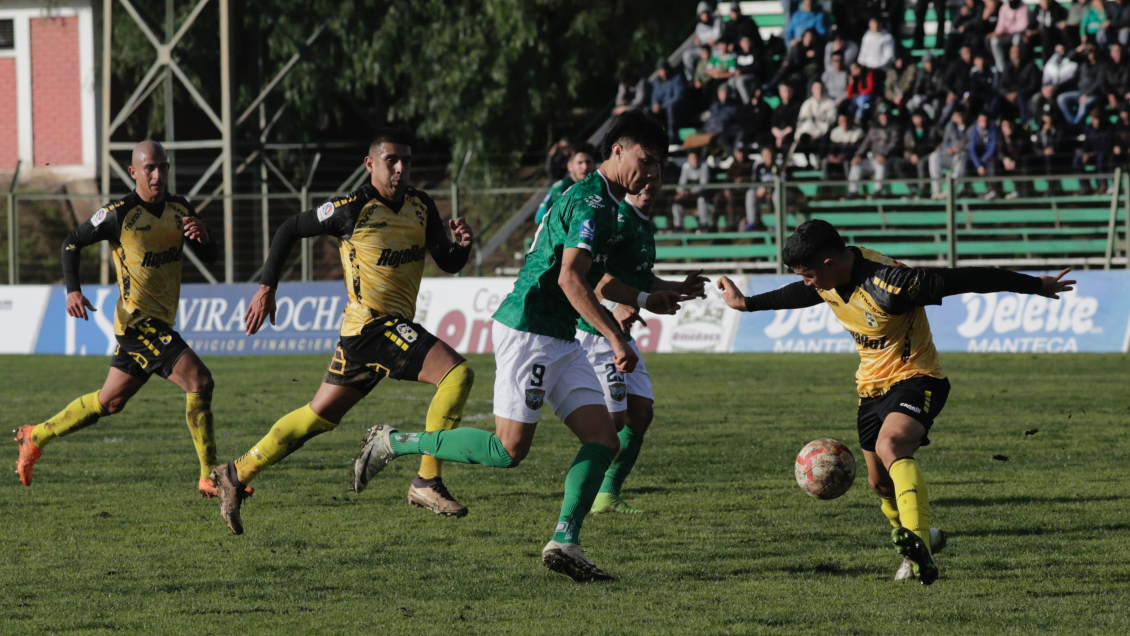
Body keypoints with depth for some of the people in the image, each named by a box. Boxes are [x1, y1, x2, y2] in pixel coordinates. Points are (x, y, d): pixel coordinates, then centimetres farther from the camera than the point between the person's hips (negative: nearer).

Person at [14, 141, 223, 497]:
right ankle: (210, 478, -15)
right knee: (200, 382, -19)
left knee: (109, 402, 17)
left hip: (161, 324, 8)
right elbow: (72, 243, 1)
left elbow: (210, 258, 9)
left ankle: (36, 437, 32)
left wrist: (202, 237, -14)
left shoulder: (180, 209, 8)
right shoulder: (119, 214, -10)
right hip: (139, 319, -8)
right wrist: (72, 291, -11)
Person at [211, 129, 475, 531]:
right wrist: (266, 287, -2)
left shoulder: (421, 207, 10)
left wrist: (460, 244, -10)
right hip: (373, 323, -8)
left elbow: (449, 264, 13)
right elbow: (291, 229, 1)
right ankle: (428, 483, -17)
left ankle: (236, 475, 24)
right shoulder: (353, 209, -10)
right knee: (457, 373, -22)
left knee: (320, 415, 14)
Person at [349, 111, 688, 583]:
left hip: (559, 340, 10)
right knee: (509, 449, -9)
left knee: (603, 439, -2)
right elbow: (569, 278, -25)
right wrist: (614, 338, -27)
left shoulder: (608, 206, 18)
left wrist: (645, 300, 35)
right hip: (528, 329, -10)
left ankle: (564, 541, -8)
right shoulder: (591, 202, -14)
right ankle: (394, 444, 3)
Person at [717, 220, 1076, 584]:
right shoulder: (829, 280, -6)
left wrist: (1035, 286, -18)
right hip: (872, 386, 8)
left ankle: (919, 543, -50)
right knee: (880, 483, 16)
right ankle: (919, 550, 42)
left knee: (890, 448, -35)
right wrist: (747, 304, 34)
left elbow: (965, 280, -25)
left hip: (914, 379, -8)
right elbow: (801, 294, 21)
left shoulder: (889, 284, -30)